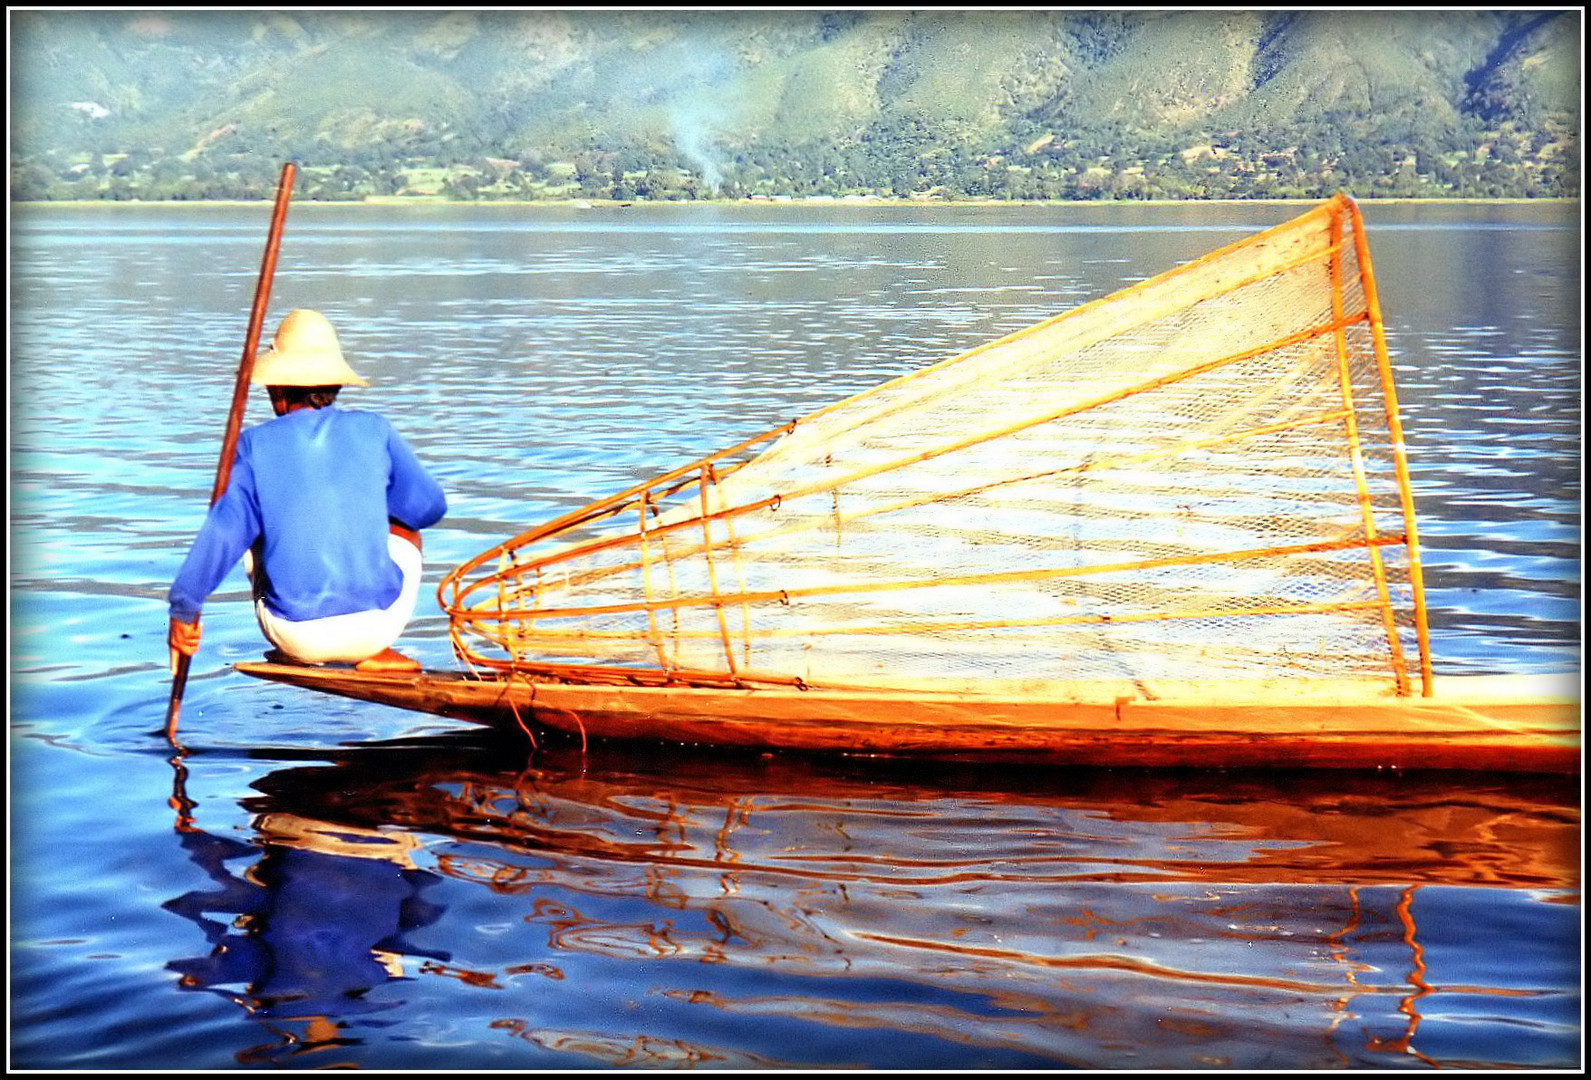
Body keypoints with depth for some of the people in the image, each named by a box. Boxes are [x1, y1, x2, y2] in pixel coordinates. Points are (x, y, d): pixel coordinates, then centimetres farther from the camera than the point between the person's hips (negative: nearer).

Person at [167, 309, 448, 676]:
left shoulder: (256, 445, -2)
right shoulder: (374, 431, 0)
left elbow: (220, 536, -3)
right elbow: (431, 507, 10)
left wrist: (182, 611, 8)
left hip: (295, 632, 1)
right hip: (376, 624, -1)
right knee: (404, 528, 29)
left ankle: (298, 655, 19)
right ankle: (374, 653, 12)